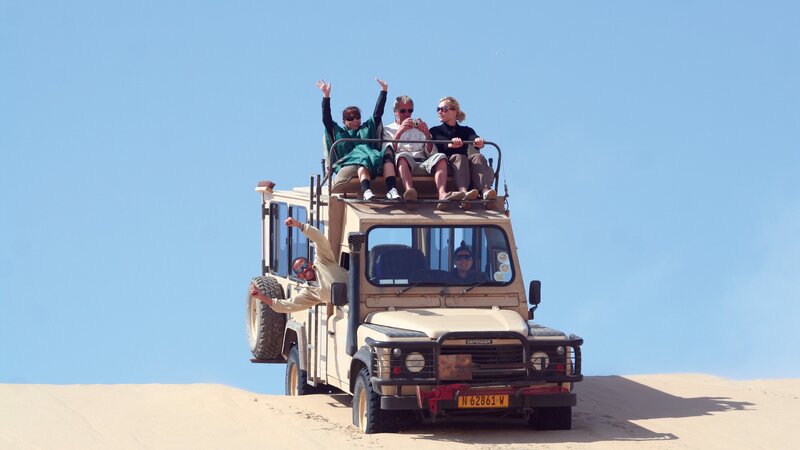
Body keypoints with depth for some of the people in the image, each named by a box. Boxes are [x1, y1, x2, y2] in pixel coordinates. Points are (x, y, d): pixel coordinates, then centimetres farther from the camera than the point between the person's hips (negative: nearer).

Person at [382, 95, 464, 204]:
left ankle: (442, 194, -53)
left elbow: (431, 154, 18)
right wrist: (399, 132, -8)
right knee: (402, 156, -38)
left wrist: (427, 134, 2)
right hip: (403, 164, -3)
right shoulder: (387, 130, 23)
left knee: (440, 157, -28)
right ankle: (409, 190, -65)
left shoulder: (418, 127, 31)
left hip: (423, 162, 3)